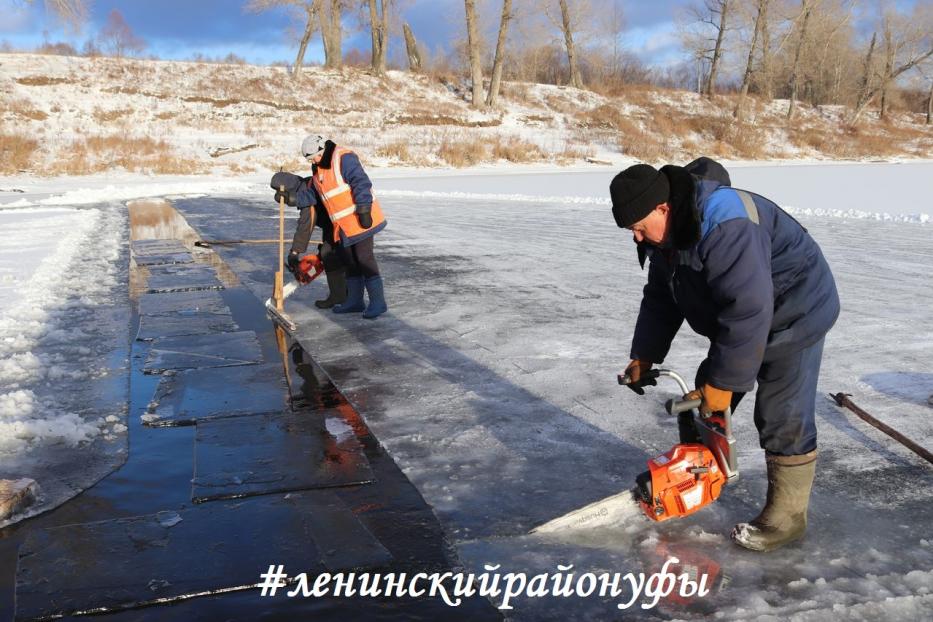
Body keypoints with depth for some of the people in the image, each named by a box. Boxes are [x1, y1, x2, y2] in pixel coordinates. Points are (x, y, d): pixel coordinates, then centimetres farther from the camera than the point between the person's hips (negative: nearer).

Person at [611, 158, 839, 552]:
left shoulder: (724, 228, -36)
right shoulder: (666, 231, -5)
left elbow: (748, 310, -37)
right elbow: (661, 297, 5)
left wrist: (724, 380, -29)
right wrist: (644, 355, 1)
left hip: (794, 314, -9)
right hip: (739, 317, 9)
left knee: (782, 417, -6)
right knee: (705, 399, 12)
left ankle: (786, 516, 8)